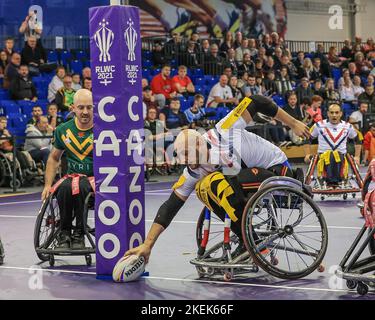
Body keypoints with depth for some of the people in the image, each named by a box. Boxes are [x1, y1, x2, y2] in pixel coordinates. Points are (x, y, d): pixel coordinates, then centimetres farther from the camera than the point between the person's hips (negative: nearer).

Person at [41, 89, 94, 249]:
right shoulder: (63, 130, 8)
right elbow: (54, 158, 21)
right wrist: (48, 185, 10)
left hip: (95, 178, -3)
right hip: (72, 176, 3)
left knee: (79, 187, -37)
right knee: (64, 187, -33)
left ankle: (79, 234, -19)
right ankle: (64, 234, -15)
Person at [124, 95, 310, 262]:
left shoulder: (224, 131, -26)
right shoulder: (193, 173, -10)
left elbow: (256, 103, -14)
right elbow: (170, 207, -9)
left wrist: (293, 124, -4)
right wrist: (147, 245, -14)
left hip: (277, 170, -6)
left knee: (220, 184, -29)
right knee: (203, 188, -16)